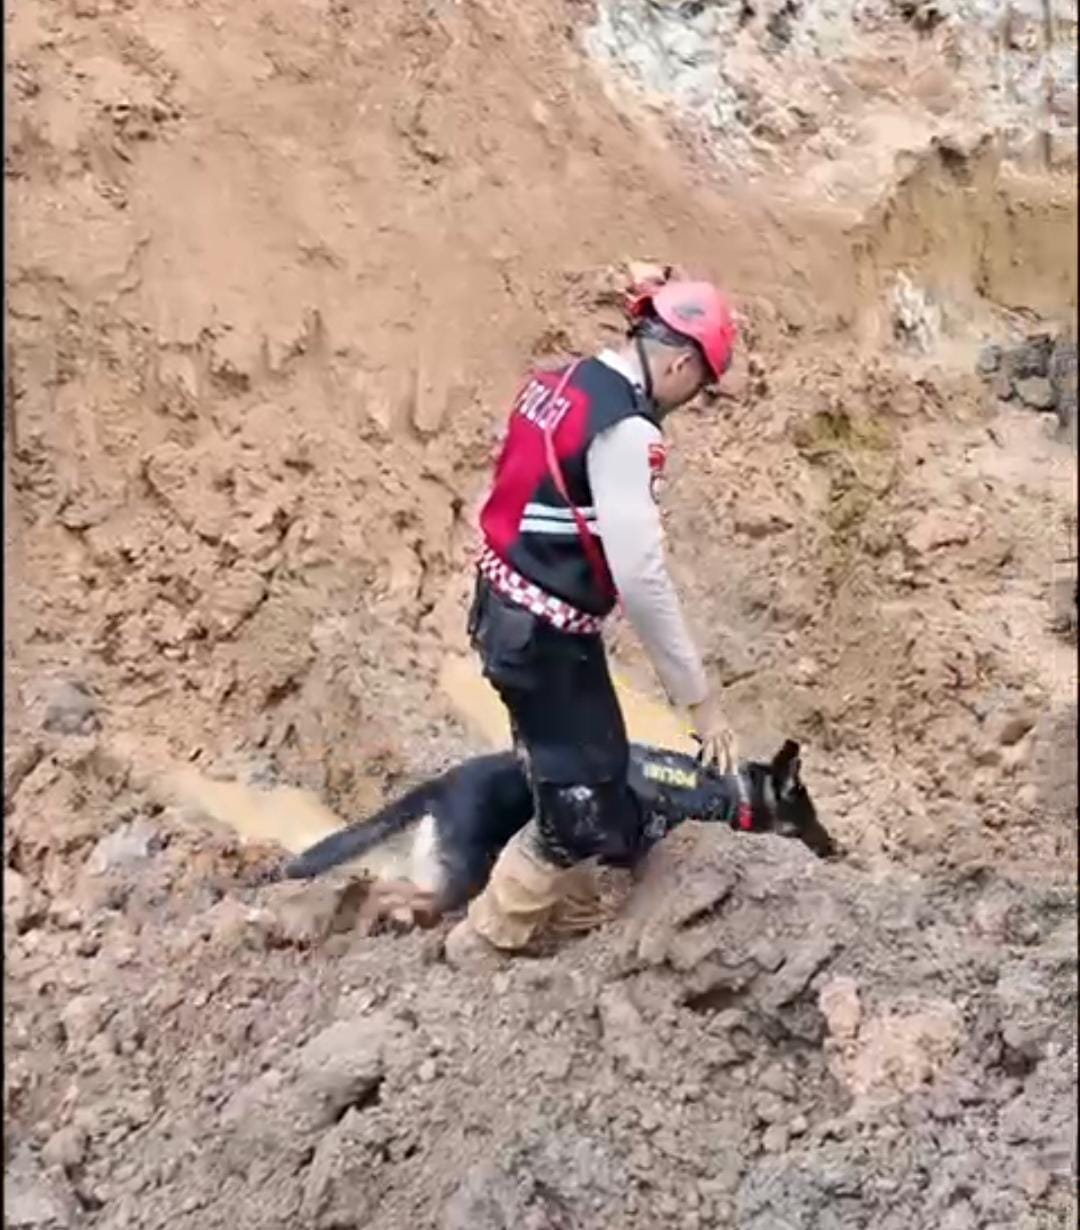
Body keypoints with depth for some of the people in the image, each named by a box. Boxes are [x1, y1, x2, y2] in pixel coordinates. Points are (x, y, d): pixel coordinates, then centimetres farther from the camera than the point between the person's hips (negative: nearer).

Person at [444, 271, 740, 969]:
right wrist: (699, 697, -19)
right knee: (586, 810, 3)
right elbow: (641, 578, -26)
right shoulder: (624, 428, -23)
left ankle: (575, 921, 38)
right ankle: (483, 944, 16)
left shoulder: (563, 383, 6)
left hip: (507, 610, 10)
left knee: (571, 778, 22)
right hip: (547, 635, -10)